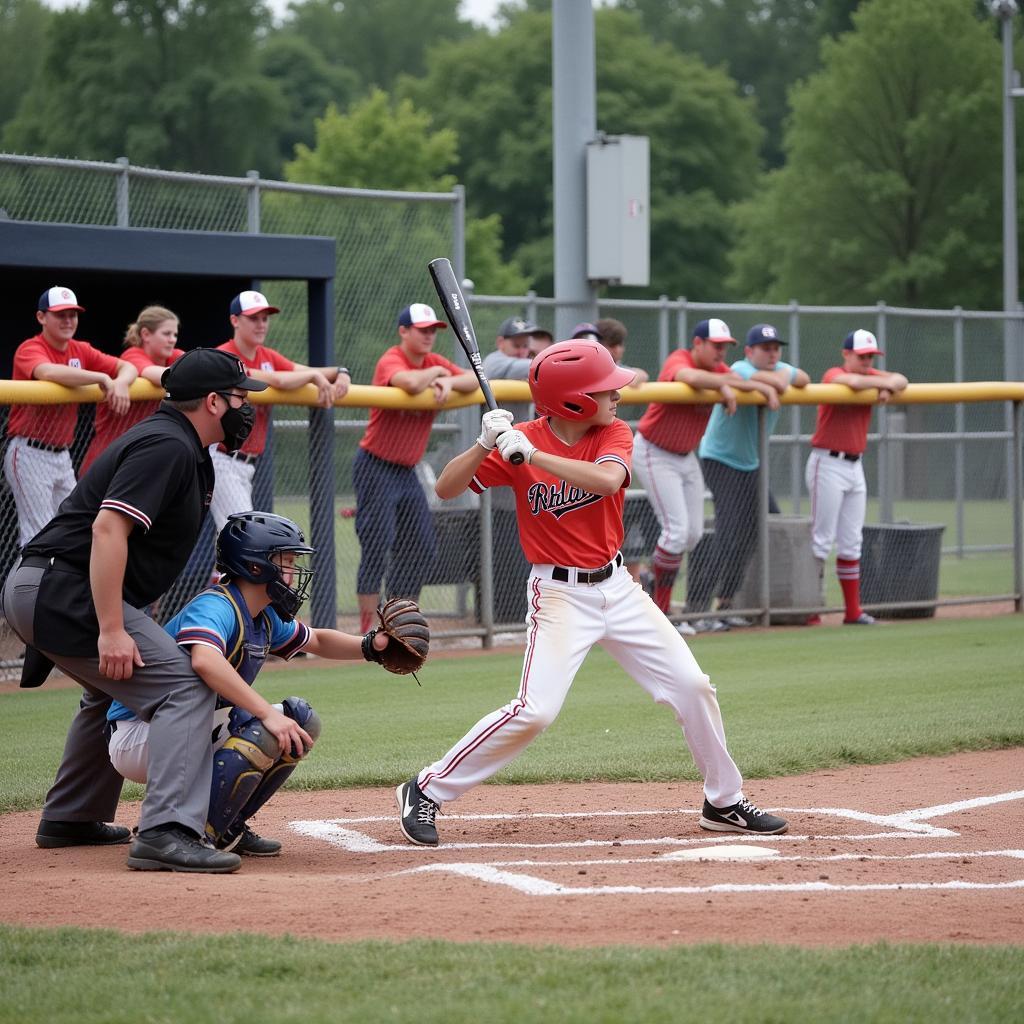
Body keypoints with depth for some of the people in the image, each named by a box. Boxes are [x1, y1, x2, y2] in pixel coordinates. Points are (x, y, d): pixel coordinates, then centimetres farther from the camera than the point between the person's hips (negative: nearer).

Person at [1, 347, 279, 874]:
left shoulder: (185, 452, 19)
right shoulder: (167, 446, -13)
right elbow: (108, 529, -24)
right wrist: (112, 631, -28)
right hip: (63, 593, -11)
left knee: (115, 686, 32)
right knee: (185, 686, -16)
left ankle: (69, 819, 40)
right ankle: (166, 831, -27)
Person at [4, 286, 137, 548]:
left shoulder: (81, 351, 10)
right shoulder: (30, 349, -12)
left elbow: (127, 367, 7)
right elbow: (49, 372, -34)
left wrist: (121, 382, -18)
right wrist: (103, 378, -34)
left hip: (62, 455, 8)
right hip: (30, 454, -8)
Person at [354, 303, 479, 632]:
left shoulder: (434, 362, 8)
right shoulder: (391, 361, -16)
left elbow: (475, 380, 1)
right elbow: (412, 383, -37)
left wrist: (448, 382, -18)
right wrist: (436, 373, -17)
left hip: (407, 471, 9)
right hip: (376, 467, -8)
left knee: (422, 546, 9)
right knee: (377, 546, -11)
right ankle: (368, 628, -7)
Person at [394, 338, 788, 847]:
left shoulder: (613, 434, -4)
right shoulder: (518, 442, -11)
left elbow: (606, 479, -27)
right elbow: (446, 489, -12)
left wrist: (530, 454, -33)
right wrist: (485, 443, -29)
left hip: (617, 587, 5)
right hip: (560, 594, -5)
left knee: (693, 688, 4)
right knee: (535, 710, -18)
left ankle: (725, 802, 21)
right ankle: (427, 791, -5)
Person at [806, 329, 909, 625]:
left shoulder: (870, 377, 12)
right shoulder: (834, 374, -9)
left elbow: (900, 380, 5)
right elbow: (853, 382, -30)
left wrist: (888, 387, -15)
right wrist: (883, 383, -14)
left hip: (855, 466, 8)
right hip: (828, 464, -8)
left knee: (851, 543, 8)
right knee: (821, 540, -8)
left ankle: (853, 611, 11)